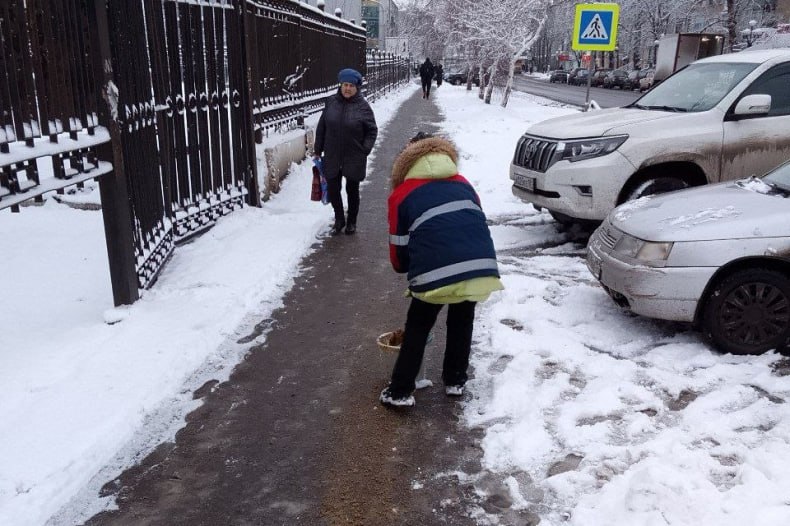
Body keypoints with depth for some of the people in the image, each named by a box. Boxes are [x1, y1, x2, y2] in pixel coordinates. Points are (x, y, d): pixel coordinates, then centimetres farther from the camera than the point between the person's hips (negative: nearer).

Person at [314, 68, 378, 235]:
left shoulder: (363, 106, -9)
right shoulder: (331, 102, -1)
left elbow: (372, 130, -2)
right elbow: (321, 127, 5)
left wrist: (365, 150, -10)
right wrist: (317, 150, 6)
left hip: (354, 159, -2)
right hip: (332, 157, 2)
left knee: (352, 190, 12)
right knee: (332, 190, 7)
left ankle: (351, 222, 30)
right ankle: (339, 220, 29)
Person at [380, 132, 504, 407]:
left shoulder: (401, 194, 15)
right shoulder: (463, 183, 25)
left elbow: (399, 246, 16)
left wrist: (407, 268, 37)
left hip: (436, 271, -3)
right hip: (481, 266, 4)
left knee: (417, 328, 17)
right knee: (462, 322, 27)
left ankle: (400, 391, 20)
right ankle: (455, 381, 36)